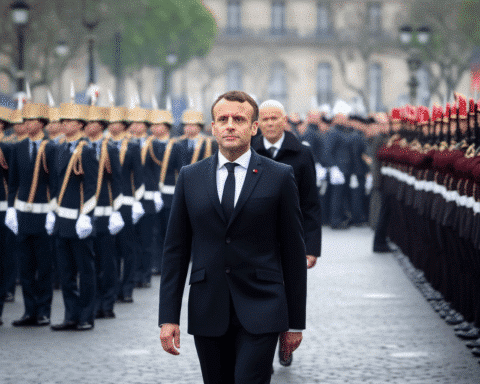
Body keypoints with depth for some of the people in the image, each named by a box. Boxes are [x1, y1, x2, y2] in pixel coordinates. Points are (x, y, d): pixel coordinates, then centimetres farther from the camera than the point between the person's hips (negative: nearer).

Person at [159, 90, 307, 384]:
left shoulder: (280, 177, 2)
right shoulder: (190, 178, 8)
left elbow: (294, 251, 3)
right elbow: (176, 250, 8)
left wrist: (296, 322, 2)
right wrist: (168, 317, 0)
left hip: (260, 315, -3)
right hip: (207, 314, 3)